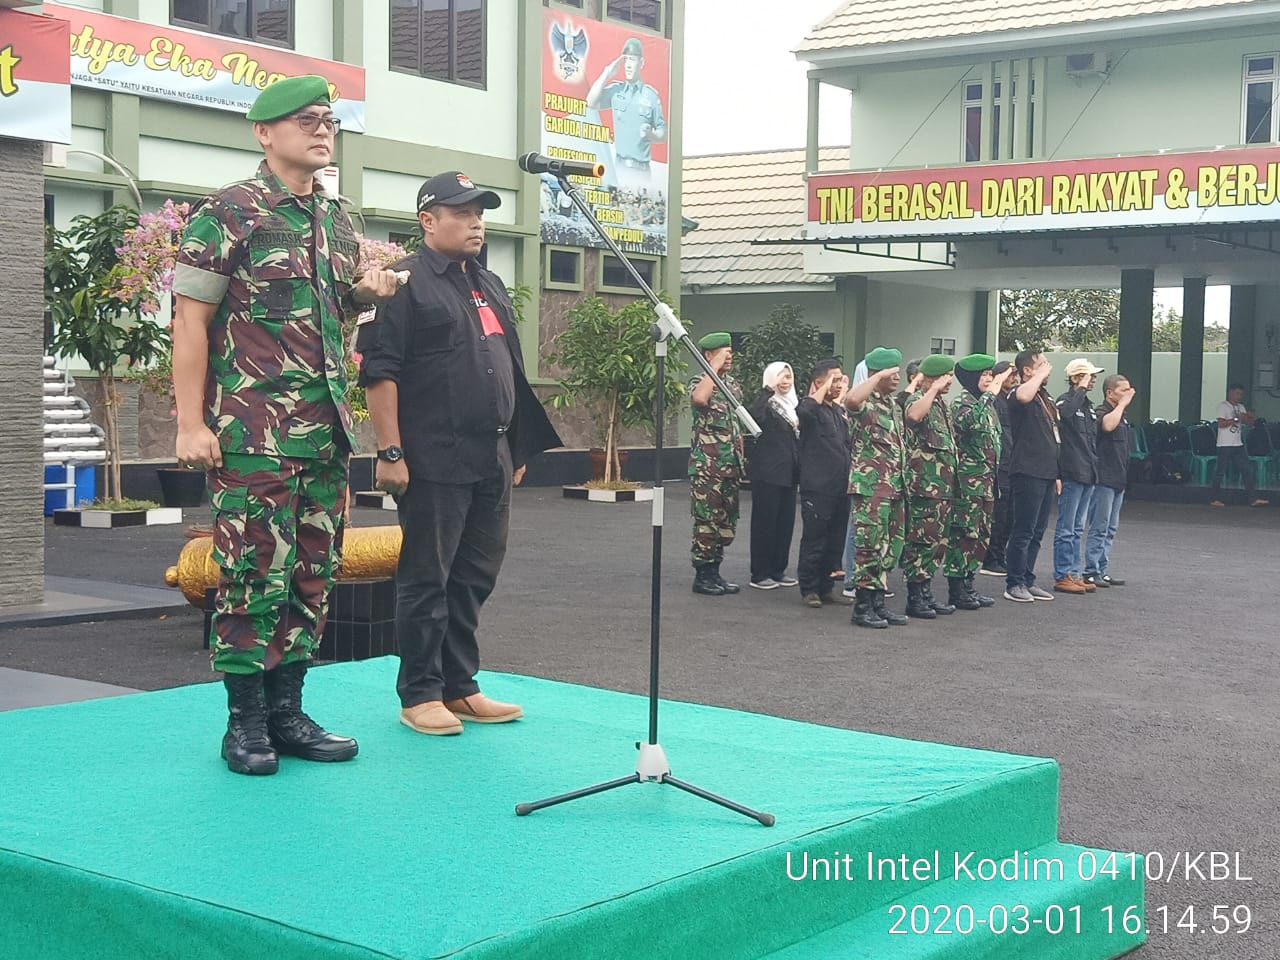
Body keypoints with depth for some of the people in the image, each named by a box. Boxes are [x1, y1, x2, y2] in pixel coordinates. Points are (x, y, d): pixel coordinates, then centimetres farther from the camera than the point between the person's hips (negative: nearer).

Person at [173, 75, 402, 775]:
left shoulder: (336, 217, 15)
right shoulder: (228, 212, -5)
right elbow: (190, 319, -8)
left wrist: (366, 292, 3)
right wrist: (191, 423, -14)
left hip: (327, 430, 7)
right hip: (254, 432, -7)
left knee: (312, 574, 9)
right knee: (255, 574, -4)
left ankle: (286, 712, 20)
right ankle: (246, 723, 8)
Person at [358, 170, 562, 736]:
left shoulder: (490, 286, 20)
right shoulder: (406, 283, -6)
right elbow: (379, 371, -13)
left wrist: (519, 447, 21)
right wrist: (390, 452, -18)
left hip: (493, 461, 8)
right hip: (433, 462, -8)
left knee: (475, 577, 12)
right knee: (426, 578, -1)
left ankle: (459, 688, 21)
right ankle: (419, 695, 7)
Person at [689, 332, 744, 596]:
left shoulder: (734, 385, 15)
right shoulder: (699, 382, -7)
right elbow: (700, 398, -33)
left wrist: (741, 460, 18)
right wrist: (715, 366, -22)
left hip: (730, 466, 7)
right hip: (706, 465, -7)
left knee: (726, 523, 10)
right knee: (707, 521, -4)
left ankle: (714, 572, 19)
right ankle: (702, 576, 3)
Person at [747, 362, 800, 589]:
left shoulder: (795, 404, 14)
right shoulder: (766, 404, -8)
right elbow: (754, 415, -31)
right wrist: (769, 389, -35)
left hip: (789, 472, 7)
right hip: (767, 472, -7)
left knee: (786, 520, 9)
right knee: (764, 520, -3)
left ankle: (778, 570, 18)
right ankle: (759, 574, 2)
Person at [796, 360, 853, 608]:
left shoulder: (839, 410, 17)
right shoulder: (812, 408, -7)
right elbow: (805, 410, -34)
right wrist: (824, 388, -22)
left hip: (840, 487, 8)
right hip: (817, 488, -8)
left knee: (835, 542, 11)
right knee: (814, 541, -1)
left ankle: (826, 587, 20)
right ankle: (809, 589, 8)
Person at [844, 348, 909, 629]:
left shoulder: (894, 405, 18)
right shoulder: (866, 403, -9)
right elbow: (850, 400, -36)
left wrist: (903, 483, 21)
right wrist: (880, 376, -24)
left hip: (896, 487, 9)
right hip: (870, 486, -9)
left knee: (890, 548, 11)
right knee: (870, 547, -6)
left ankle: (878, 602, 18)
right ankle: (862, 607, 0)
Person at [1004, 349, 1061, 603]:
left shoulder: (1046, 398, 18)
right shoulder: (1020, 394, -10)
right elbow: (1024, 395, -39)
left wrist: (1056, 473, 23)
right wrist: (1041, 375, -22)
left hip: (1046, 473, 9)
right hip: (1028, 472, -9)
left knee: (1037, 531, 12)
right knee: (1023, 531, -5)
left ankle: (1028, 581, 18)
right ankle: (1014, 584, 1)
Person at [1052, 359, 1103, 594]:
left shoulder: (1088, 405, 18)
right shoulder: (1066, 400, -8)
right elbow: (1065, 413, -34)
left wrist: (1095, 467, 18)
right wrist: (1081, 389, -23)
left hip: (1088, 474, 9)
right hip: (1071, 473, -9)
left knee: (1078, 529, 13)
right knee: (1066, 529, -4)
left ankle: (1075, 573, 17)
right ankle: (1062, 576, 0)